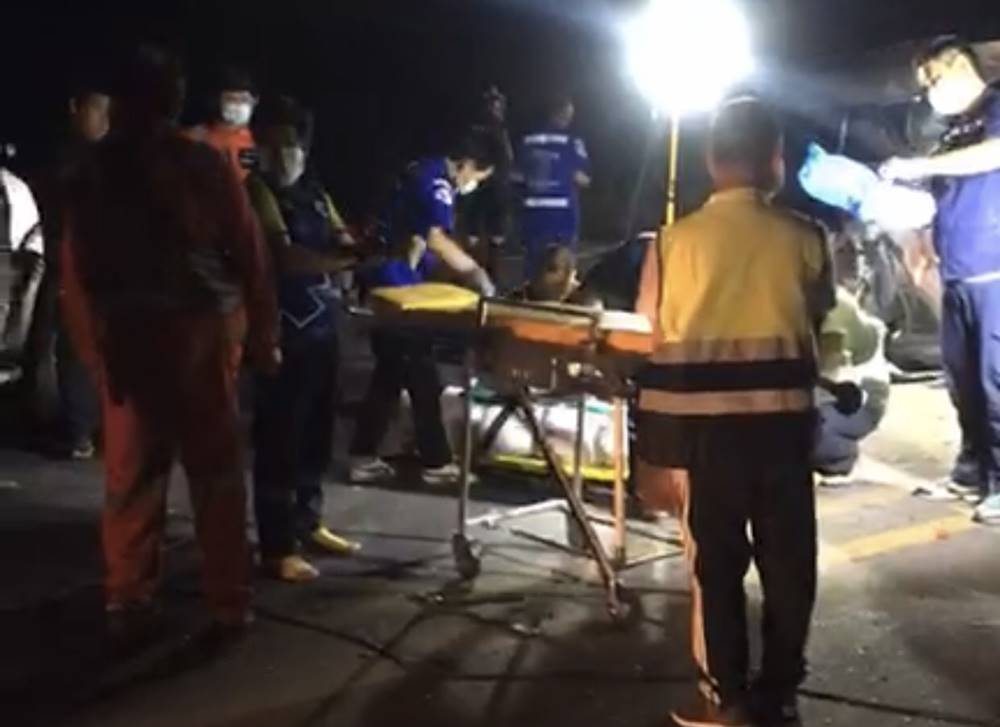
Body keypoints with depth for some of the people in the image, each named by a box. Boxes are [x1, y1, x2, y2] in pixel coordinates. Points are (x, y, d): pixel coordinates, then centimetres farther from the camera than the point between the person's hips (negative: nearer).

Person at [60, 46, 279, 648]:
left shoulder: (94, 174, 3)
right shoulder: (208, 166, -1)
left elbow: (78, 272, 2)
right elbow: (250, 255, -2)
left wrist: (92, 345, 7)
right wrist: (263, 335, 3)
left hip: (127, 338, 1)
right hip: (202, 332, -1)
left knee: (132, 478, 8)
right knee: (218, 471, 8)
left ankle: (130, 609, 11)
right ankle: (231, 604, 12)